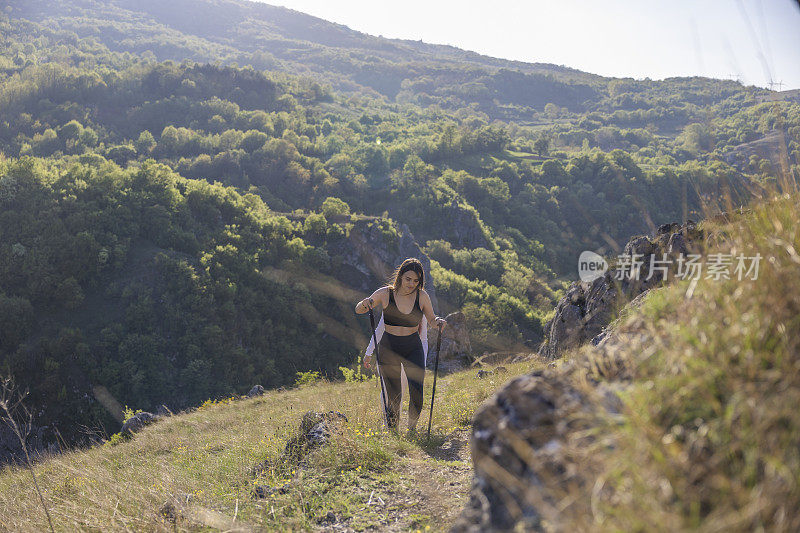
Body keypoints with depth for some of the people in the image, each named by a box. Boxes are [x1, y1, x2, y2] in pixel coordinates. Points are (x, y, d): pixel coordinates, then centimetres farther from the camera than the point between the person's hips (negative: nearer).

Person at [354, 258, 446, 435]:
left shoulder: (421, 296, -5)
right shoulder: (386, 294, -8)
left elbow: (432, 319, 9)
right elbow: (358, 310, -1)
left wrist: (439, 321, -14)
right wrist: (365, 304, -25)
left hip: (413, 349, 1)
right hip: (388, 348, -1)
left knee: (417, 392, -11)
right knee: (393, 395, 0)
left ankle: (412, 428, 14)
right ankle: (392, 431, 24)